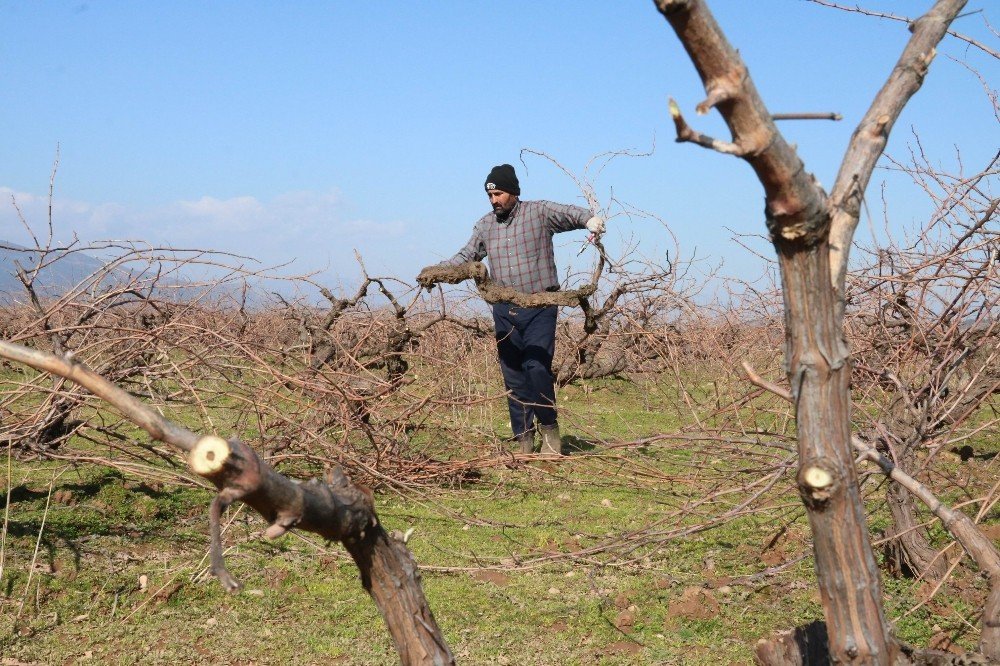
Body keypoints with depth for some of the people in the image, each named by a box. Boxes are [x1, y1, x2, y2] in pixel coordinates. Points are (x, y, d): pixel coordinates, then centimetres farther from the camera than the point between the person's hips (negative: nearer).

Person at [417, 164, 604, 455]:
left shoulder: (539, 212, 0)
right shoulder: (485, 225, 13)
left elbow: (569, 213, -11)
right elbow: (466, 256, 18)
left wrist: (589, 219, -33)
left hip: (539, 307, -4)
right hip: (504, 310, 5)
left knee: (537, 366, -16)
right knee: (512, 375, 4)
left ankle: (549, 427, 5)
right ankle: (524, 439, 11)